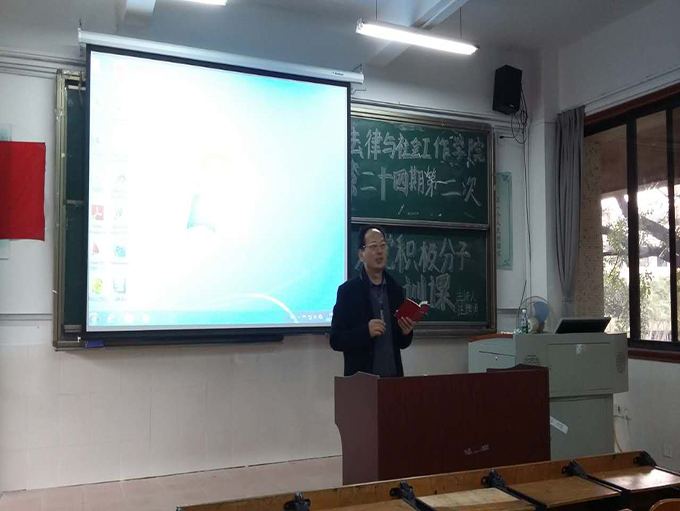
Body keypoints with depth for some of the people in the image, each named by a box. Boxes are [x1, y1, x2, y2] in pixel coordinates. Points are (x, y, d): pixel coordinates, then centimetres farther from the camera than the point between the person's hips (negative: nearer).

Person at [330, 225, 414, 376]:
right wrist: (366, 331, -22)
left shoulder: (396, 289, 5)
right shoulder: (347, 290, -7)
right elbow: (336, 340, -10)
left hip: (393, 376, 4)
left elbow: (402, 343, 11)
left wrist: (406, 332, -9)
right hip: (361, 378, -4)